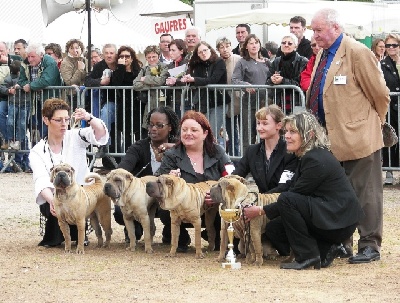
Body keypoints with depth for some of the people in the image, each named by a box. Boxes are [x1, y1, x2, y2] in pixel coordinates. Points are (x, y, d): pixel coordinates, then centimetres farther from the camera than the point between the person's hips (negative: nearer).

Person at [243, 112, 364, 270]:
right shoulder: (308, 155, 11)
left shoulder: (316, 160, -19)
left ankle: (307, 256, -14)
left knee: (287, 199, -23)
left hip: (339, 221, -10)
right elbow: (294, 191, 12)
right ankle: (326, 249, 8)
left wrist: (261, 211, -11)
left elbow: (295, 194, -17)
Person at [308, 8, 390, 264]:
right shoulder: (323, 54, 12)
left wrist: (374, 122, 4)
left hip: (358, 137, -8)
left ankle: (370, 246, 6)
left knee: (365, 194, -1)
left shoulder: (357, 52, -13)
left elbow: (380, 94, -9)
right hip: (333, 137, 8)